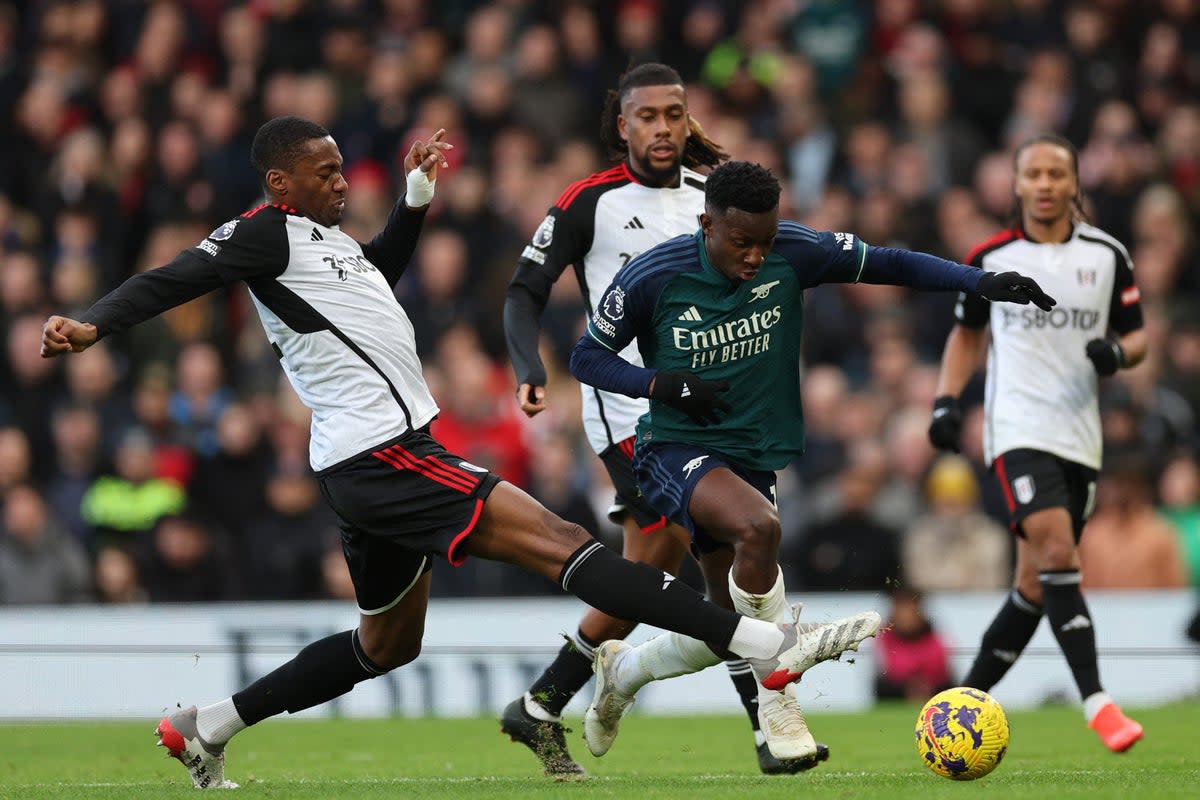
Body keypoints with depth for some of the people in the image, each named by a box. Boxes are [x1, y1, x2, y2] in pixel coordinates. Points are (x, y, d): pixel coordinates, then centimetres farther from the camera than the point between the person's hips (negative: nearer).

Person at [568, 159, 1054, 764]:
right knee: (758, 526, -35)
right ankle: (778, 696, -20)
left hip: (752, 457, 5)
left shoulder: (793, 254, -9)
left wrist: (982, 282, -14)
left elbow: (890, 264, -2)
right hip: (674, 448, -5)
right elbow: (586, 357, -2)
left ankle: (622, 670, 39)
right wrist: (662, 385, -18)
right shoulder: (652, 277, -14)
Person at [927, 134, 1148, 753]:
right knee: (1057, 550, -23)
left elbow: (1136, 336, 11)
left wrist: (1119, 352, -12)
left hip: (1080, 437, 3)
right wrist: (946, 400, 4)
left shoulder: (1107, 256, 6)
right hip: (1018, 429, -3)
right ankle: (1097, 704, -27)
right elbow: (967, 332, 17)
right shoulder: (990, 259, 3)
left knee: (1036, 585, 7)